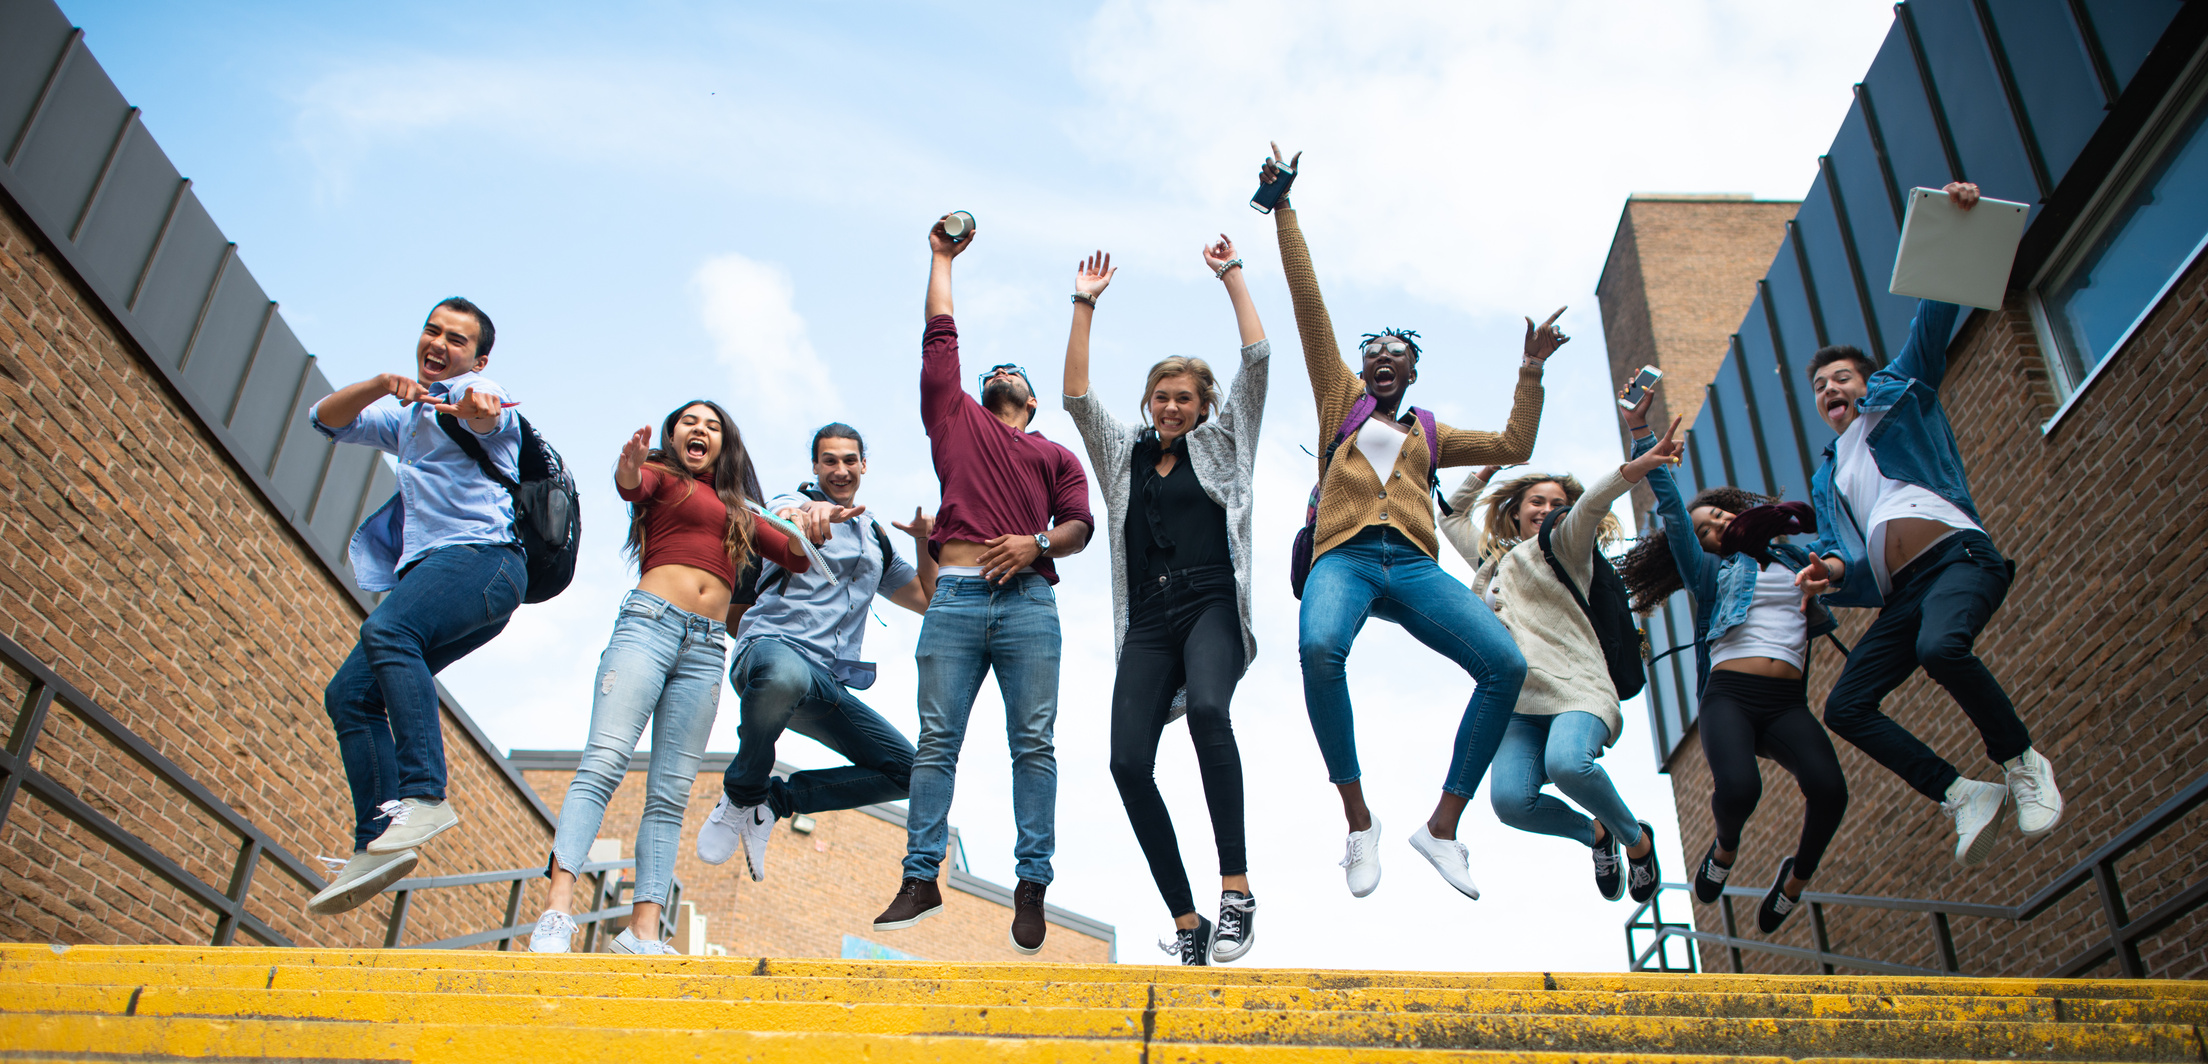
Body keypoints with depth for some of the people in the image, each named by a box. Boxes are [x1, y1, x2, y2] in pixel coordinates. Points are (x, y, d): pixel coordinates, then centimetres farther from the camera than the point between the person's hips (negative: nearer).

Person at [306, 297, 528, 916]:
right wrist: (382, 383, -4)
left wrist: (478, 414, -47)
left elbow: (489, 420, -19)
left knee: (387, 629, -34)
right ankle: (376, 845, -7)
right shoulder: (406, 414, 31)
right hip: (428, 576, 9)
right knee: (350, 694, -3)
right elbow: (326, 419, 18)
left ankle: (424, 796, -40)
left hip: (479, 558, -9)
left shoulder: (474, 395, 6)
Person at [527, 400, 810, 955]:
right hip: (650, 622, -4)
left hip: (706, 646, 5)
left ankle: (643, 931, -9)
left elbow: (798, 556, 27)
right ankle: (556, 912, -26)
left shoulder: (739, 511, 27)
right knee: (603, 762, -19)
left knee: (671, 794, -4)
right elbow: (630, 485, -9)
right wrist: (629, 465, -32)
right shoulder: (662, 477, 14)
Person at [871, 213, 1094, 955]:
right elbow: (939, 336, 24)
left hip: (1028, 602, 0)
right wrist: (942, 256, 32)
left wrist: (1037, 543, -9)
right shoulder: (955, 420, 24)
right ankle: (921, 879, 1)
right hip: (956, 599, 0)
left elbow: (1079, 524, 11)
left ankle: (1032, 886, 0)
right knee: (936, 740, -2)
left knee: (1033, 743, -4)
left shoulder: (1054, 454, 23)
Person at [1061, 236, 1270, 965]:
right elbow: (1076, 395, 11)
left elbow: (1257, 360, 9)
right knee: (1128, 761, -14)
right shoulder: (1125, 451, 22)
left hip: (1211, 605, -3)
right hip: (1148, 619, 3)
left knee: (1207, 708, -34)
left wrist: (1230, 275, 14)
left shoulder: (1221, 443, 16)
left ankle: (1236, 890, -31)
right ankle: (1186, 923, -5)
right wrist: (1084, 306, 9)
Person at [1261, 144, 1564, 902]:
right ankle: (1359, 821, -23)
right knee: (1319, 648, -38)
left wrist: (1531, 371, 22)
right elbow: (1308, 303, 20)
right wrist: (1283, 210, 18)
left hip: (1413, 565, 3)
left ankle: (1442, 825, -12)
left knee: (1506, 664, -22)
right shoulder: (1342, 399, 23)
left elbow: (1514, 447, 26)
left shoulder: (1431, 434, 30)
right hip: (1343, 557, -3)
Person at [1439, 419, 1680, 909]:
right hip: (1518, 702, 4)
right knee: (1510, 799, -22)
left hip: (1575, 688, -4)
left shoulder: (1562, 547, 14)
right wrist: (1488, 468, 39)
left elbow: (1591, 503, -6)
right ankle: (1595, 835, 9)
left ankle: (1635, 838, -3)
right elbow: (1451, 515, 44)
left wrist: (1638, 466, -23)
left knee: (1567, 764, -35)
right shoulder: (1491, 556, 29)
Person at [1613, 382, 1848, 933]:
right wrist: (1641, 434, -4)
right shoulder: (1711, 572, 15)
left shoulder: (1795, 560, 25)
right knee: (1738, 788, -31)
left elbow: (1827, 618, 35)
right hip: (1729, 694, -2)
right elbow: (1671, 507, 4)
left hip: (1787, 704, 2)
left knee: (1828, 789, -27)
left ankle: (1798, 875, 4)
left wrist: (1815, 612, 13)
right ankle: (1725, 847, 7)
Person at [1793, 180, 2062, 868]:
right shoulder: (1827, 478, 30)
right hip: (1901, 592, 6)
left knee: (1941, 645, -36)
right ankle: (1961, 795, -5)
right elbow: (1835, 551, 23)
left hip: (1958, 556, -5)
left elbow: (1932, 320, 6)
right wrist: (1833, 571, -2)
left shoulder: (1899, 395, 20)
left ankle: (2022, 763, -15)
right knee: (1844, 707, -12)